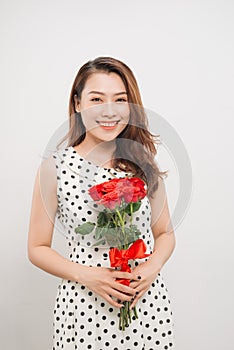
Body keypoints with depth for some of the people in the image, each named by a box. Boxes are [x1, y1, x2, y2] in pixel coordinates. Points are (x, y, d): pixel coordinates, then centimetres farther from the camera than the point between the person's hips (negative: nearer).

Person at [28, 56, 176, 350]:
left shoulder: (143, 163, -1)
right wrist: (86, 275, -15)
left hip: (148, 301, 2)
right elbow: (37, 248, -2)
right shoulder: (55, 167, -8)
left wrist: (153, 266, -11)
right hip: (84, 304, -2)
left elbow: (165, 233, 8)